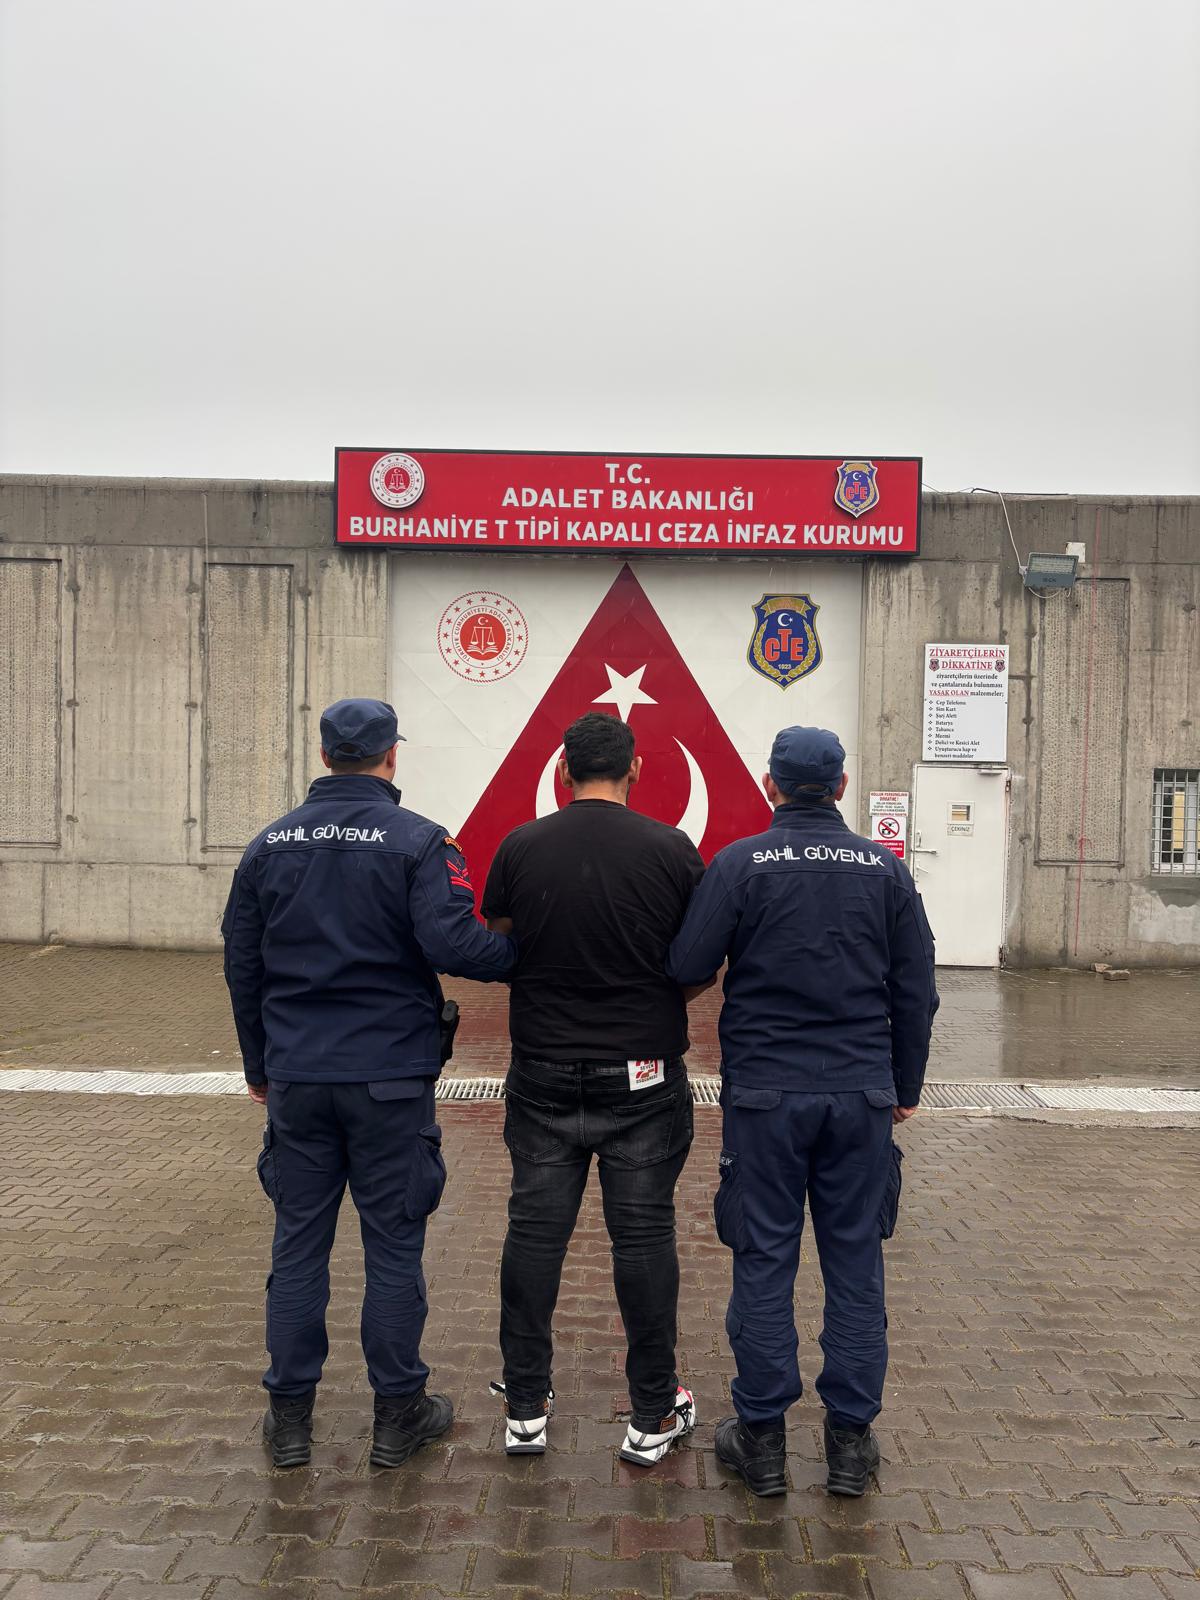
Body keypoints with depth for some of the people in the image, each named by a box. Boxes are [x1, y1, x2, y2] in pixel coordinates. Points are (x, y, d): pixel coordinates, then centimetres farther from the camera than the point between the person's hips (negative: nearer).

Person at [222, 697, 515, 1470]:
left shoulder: (271, 843, 6)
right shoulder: (419, 841, -9)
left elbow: (242, 965, 11)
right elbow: (450, 942, -22)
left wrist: (261, 1065, 20)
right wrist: (522, 951, -5)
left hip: (297, 1079, 4)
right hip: (390, 1078, -4)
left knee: (299, 1241, 13)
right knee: (393, 1243, 8)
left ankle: (290, 1415, 22)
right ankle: (398, 1413, 20)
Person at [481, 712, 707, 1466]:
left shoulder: (520, 847, -3)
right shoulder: (672, 848, -7)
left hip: (543, 1076, 2)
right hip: (644, 1079, -1)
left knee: (535, 1232, 11)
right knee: (645, 1235, 7)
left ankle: (527, 1407, 21)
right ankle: (654, 1415, 18)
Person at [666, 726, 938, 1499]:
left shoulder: (740, 863, -7)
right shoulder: (885, 868, 2)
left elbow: (686, 967, -9)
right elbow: (916, 992, 5)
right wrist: (906, 1085, 16)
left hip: (766, 1093, -2)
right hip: (863, 1095, 2)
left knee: (765, 1262, 7)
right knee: (856, 1261, 11)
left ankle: (762, 1436, 18)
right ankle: (852, 1437, 20)